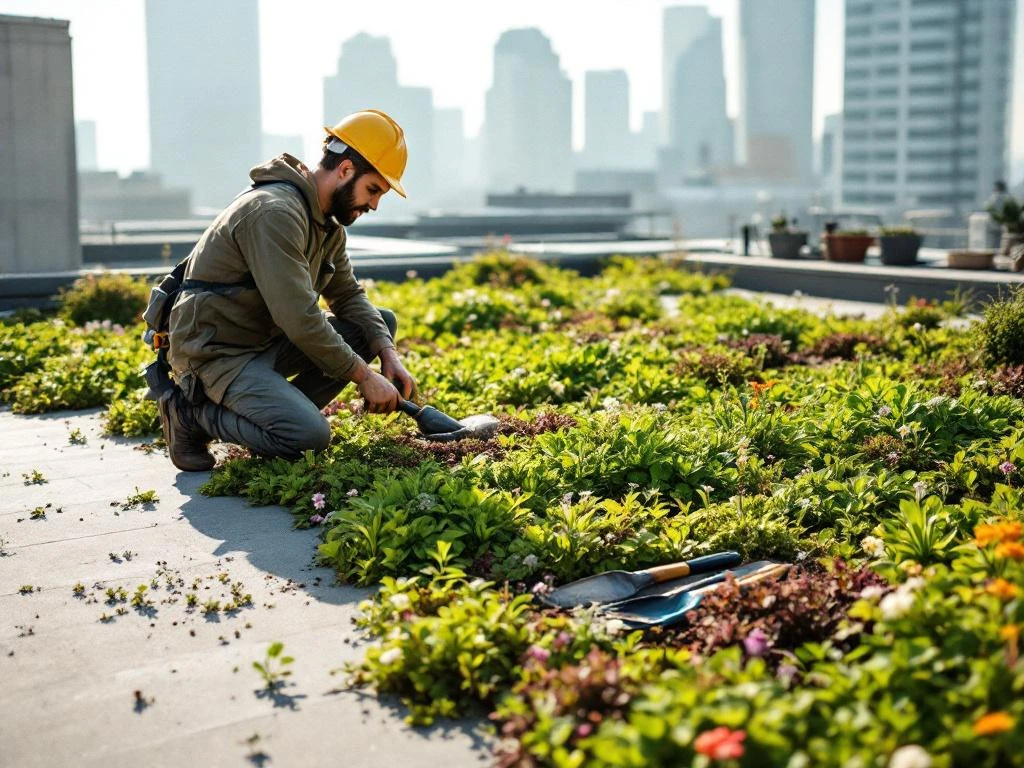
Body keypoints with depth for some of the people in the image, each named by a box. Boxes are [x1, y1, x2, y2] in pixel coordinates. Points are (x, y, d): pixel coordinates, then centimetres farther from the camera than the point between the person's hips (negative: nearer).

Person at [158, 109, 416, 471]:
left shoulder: (328, 221, 7)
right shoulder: (275, 212, -24)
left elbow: (348, 296, 9)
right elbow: (300, 319, -28)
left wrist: (388, 354, -8)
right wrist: (364, 377, -20)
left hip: (269, 338, 10)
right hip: (218, 350, -10)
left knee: (382, 321, 5)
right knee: (312, 435, -28)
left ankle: (279, 413, 1)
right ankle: (192, 411, -4)